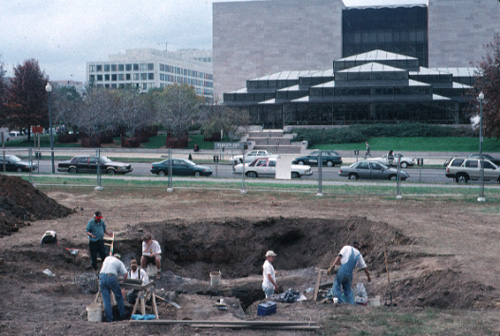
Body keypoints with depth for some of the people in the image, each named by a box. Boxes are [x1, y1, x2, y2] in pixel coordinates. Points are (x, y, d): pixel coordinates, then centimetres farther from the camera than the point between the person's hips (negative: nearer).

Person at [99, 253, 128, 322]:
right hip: (111, 278, -3)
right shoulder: (119, 262, 14)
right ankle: (122, 314, 23)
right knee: (118, 296, 16)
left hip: (102, 277, 3)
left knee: (106, 299, 4)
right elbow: (125, 273, 2)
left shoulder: (107, 258, 26)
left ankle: (109, 318, 3)